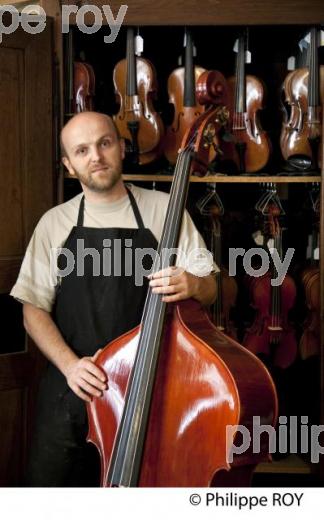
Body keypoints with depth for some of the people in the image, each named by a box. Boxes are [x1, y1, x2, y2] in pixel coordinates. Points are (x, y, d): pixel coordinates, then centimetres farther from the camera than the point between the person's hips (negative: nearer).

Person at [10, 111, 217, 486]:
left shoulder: (165, 210, 1)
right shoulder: (54, 223, 5)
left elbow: (209, 289, 4)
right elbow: (34, 310, 6)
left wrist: (191, 284, -20)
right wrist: (69, 364, -11)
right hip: (71, 388, 1)